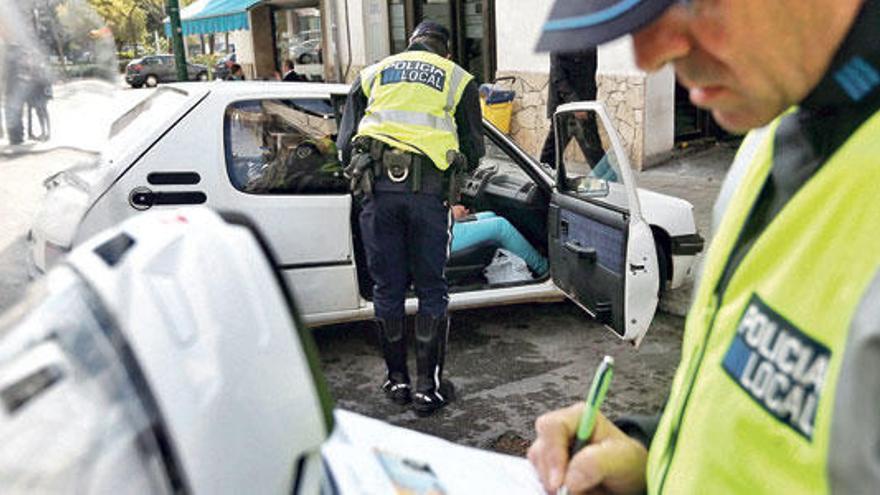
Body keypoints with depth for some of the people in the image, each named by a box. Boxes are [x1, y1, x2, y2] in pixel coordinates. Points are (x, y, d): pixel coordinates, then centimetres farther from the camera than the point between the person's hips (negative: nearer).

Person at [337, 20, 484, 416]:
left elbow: (345, 145, 16)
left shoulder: (372, 74, 23)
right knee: (431, 290, 8)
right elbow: (474, 152, 15)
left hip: (378, 189, 2)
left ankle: (397, 380, 23)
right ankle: (428, 387, 13)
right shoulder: (457, 78, 18)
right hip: (429, 190, -1)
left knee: (387, 289, 12)